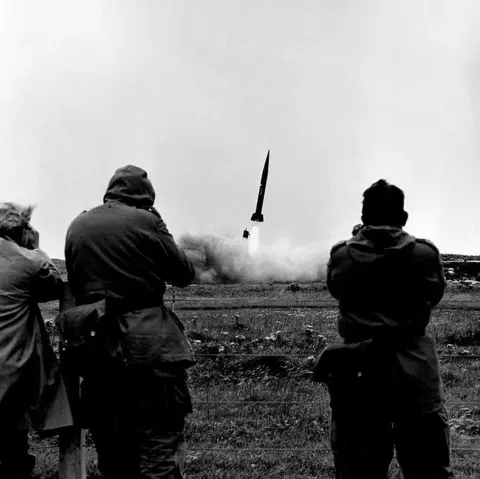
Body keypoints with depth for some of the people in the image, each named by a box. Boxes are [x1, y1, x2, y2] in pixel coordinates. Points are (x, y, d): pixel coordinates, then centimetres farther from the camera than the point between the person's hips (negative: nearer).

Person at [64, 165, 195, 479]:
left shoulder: (77, 227, 9)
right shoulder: (145, 221, -6)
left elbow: (75, 285, 12)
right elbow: (185, 274, 0)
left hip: (96, 346, 5)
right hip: (149, 344, -5)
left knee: (111, 447, 15)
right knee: (161, 443, 0)